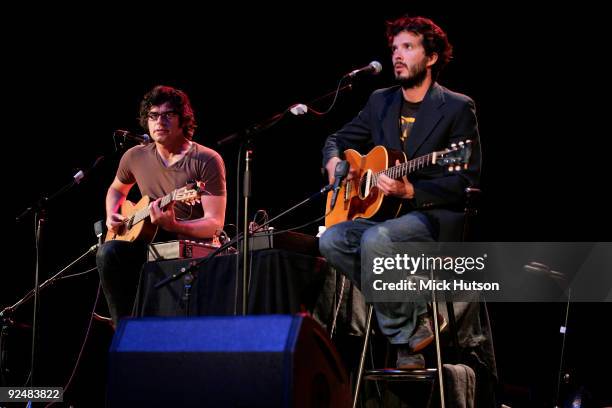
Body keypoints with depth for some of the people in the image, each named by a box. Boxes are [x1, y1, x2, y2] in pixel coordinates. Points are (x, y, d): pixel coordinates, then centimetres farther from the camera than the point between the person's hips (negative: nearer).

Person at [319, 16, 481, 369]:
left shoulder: (457, 107, -4)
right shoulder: (381, 101, 14)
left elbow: (466, 181, -10)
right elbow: (339, 140, 24)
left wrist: (410, 191, -23)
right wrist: (334, 162, -1)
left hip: (435, 217, -7)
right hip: (380, 212, 7)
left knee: (376, 239, -35)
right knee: (331, 241, -21)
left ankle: (405, 334, -15)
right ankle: (414, 316, -15)